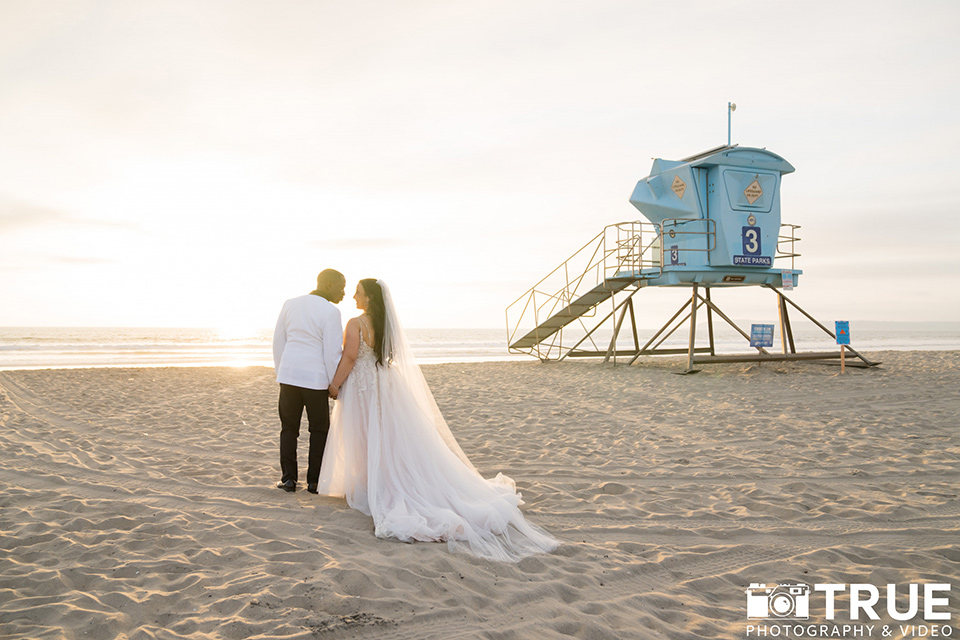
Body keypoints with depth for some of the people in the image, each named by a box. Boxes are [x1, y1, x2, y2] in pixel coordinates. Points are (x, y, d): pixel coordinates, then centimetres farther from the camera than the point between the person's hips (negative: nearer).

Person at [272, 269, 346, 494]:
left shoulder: (290, 304, 7)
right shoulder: (330, 312, -10)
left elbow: (278, 342, 11)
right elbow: (332, 352, -12)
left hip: (289, 374, 4)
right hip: (315, 377, -4)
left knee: (289, 428, 12)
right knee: (319, 429, 9)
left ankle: (288, 478, 13)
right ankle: (314, 481, 11)